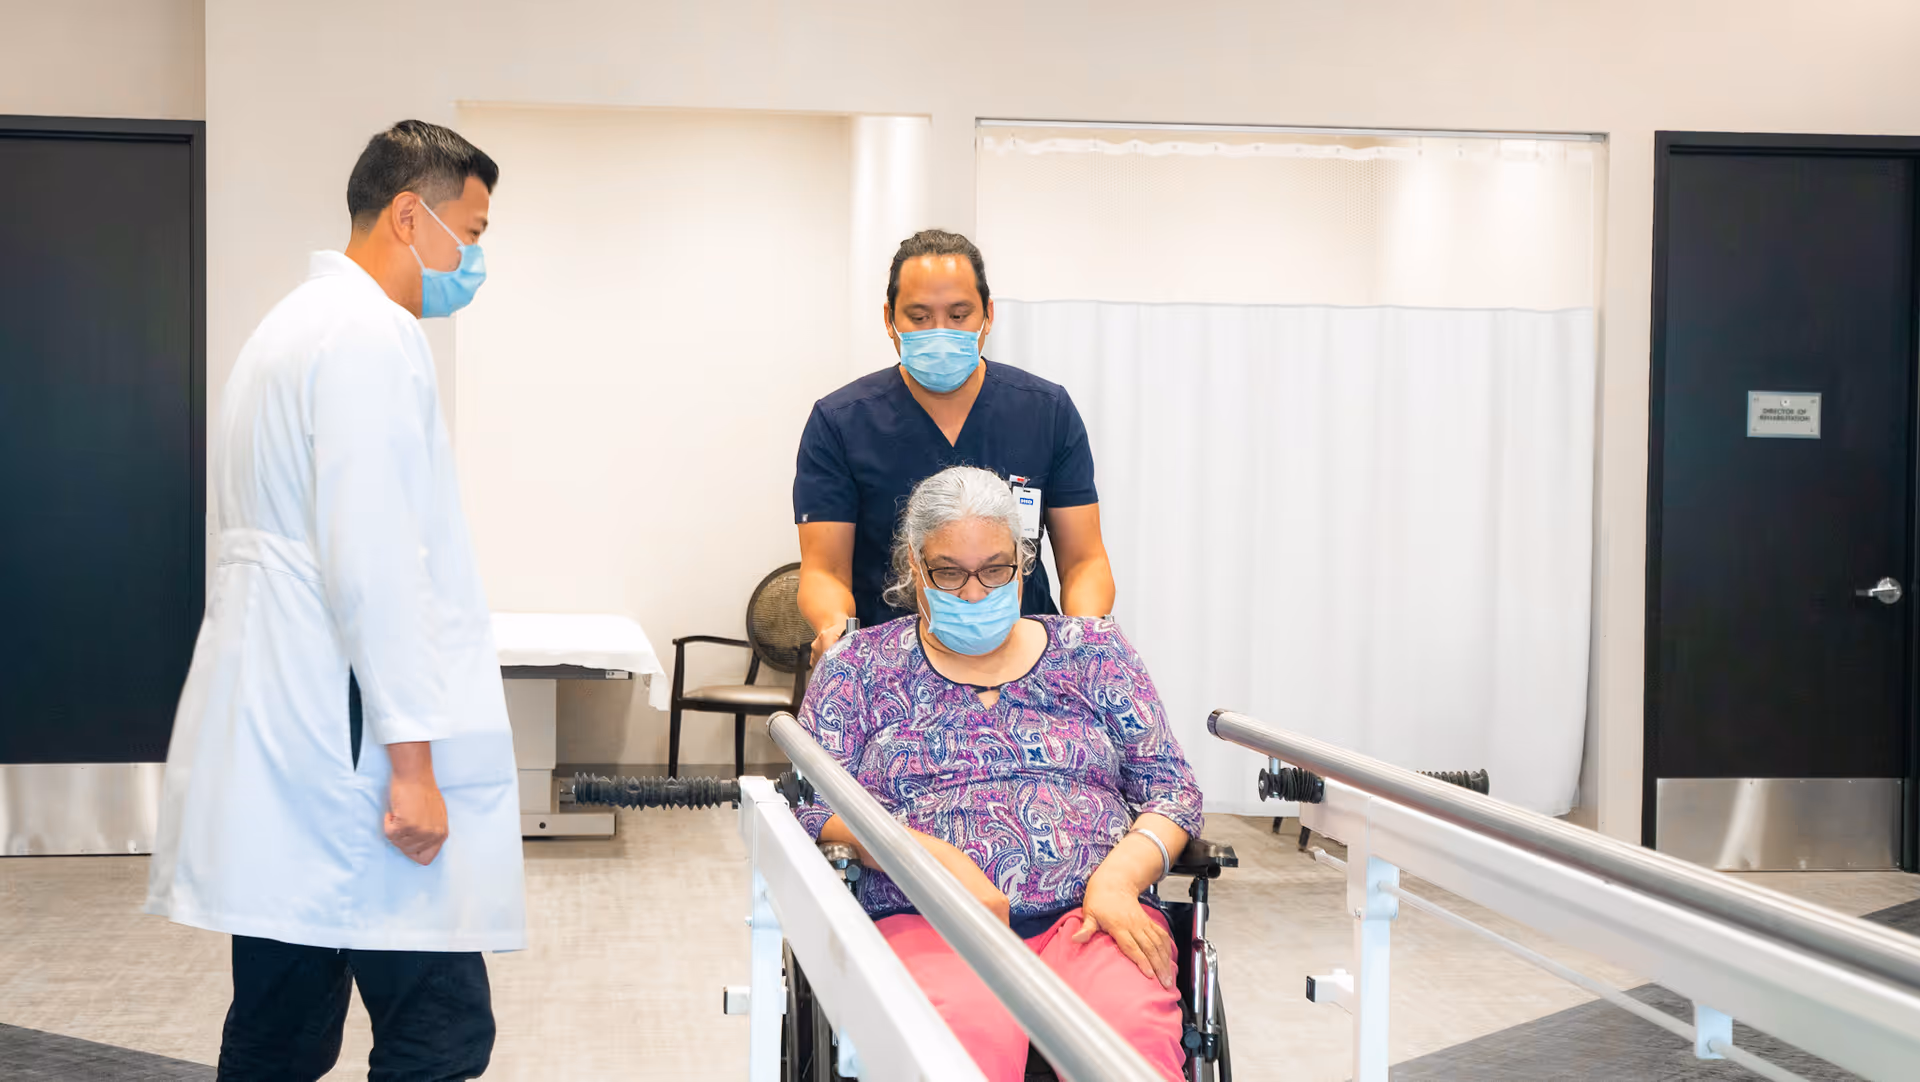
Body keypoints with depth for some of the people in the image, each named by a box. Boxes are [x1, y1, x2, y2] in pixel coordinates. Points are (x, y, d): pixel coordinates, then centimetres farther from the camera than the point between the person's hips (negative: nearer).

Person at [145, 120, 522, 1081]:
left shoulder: (296, 324, 23)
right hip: (346, 747, -11)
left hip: (276, 747, 11)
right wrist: (412, 759, -17)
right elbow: (375, 564, -18)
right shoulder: (370, 334, -10)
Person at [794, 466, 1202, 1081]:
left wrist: (1117, 879, -7)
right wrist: (935, 858, -12)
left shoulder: (1092, 650, 19)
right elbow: (815, 801, 4)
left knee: (1134, 1027, -34)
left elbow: (1171, 789, 14)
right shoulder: (860, 666, 16)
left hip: (1091, 914, 2)